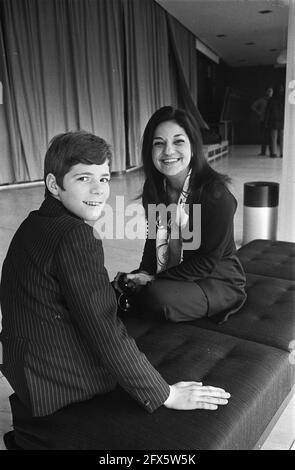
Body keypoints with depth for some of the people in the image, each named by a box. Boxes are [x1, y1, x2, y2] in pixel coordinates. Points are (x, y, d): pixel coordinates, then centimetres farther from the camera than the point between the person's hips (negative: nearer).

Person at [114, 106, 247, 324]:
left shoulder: (215, 194, -23)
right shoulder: (153, 188, -2)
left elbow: (208, 262, -20)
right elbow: (153, 239, 7)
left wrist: (155, 279, -20)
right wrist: (144, 273, -11)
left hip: (218, 282, -6)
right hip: (169, 277, 6)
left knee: (159, 297, -31)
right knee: (119, 286, -11)